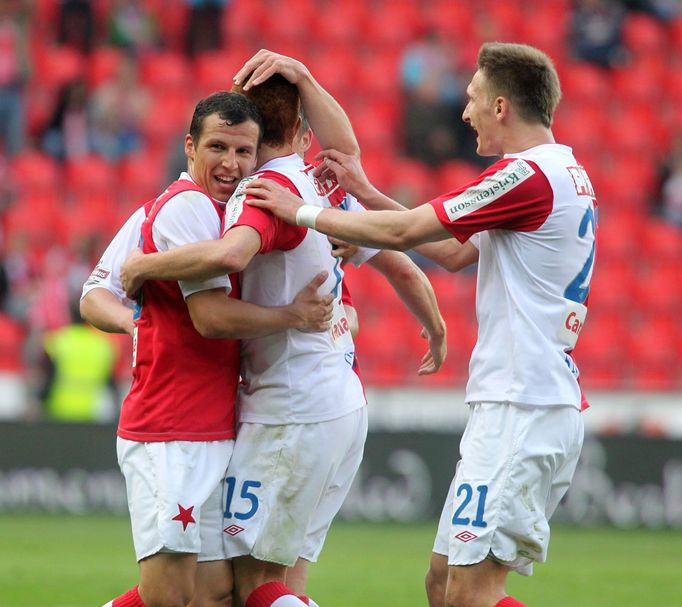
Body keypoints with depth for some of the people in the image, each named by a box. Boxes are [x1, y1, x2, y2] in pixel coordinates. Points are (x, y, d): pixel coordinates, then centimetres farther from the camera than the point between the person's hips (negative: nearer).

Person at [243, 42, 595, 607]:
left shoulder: (530, 175, -15)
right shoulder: (567, 174, 18)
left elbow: (403, 232, -13)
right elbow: (456, 252, 24)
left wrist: (303, 211, 0)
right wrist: (368, 194, 24)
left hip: (522, 408, -10)